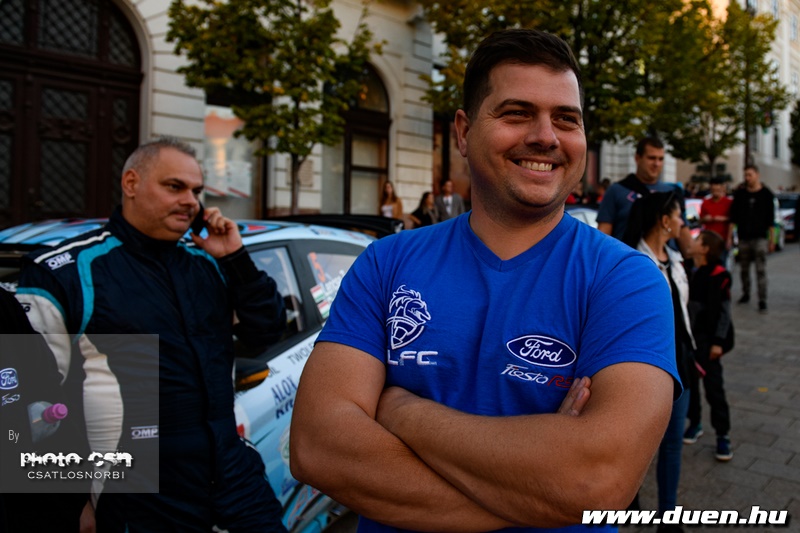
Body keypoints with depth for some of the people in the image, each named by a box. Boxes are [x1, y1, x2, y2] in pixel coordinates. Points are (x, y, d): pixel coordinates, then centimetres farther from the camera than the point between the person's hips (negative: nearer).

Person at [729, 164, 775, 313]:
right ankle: (745, 294, 26)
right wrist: (730, 235, 1)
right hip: (743, 237, 3)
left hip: (760, 237, -3)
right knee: (744, 269, 11)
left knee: (761, 270, -7)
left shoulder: (766, 194, 2)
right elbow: (733, 216, 7)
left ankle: (762, 301, -7)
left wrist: (772, 239, 0)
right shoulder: (740, 194, 7)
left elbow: (771, 219, 3)